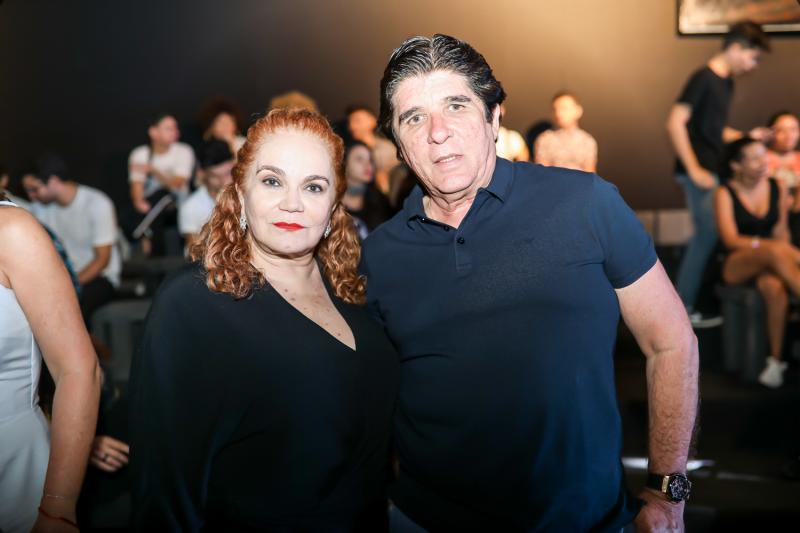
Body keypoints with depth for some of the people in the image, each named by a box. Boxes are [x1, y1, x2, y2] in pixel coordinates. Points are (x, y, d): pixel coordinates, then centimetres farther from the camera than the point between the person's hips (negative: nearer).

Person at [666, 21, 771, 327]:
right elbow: (675, 124, -18)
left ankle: (682, 301, 22)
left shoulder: (726, 82, 14)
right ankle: (682, 308, 7)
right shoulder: (703, 78, -12)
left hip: (713, 172, 9)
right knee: (708, 236, -4)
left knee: (707, 236, 12)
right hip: (699, 173, -9)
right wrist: (694, 170, -18)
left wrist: (746, 137, 10)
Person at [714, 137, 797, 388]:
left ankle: (776, 360, -28)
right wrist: (774, 247, -24)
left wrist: (785, 252, -16)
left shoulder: (778, 187, 7)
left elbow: (781, 231, 7)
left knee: (776, 289, -35)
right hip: (736, 265, -3)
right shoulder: (725, 194, -4)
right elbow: (731, 240, -13)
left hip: (769, 264, 3)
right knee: (776, 251, -36)